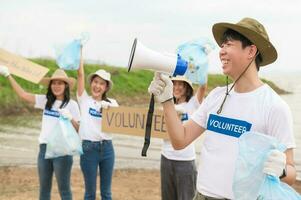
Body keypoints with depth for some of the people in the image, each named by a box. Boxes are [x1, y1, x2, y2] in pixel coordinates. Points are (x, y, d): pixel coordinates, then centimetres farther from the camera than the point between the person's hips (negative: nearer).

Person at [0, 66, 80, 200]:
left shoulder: (71, 104, -3)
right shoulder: (45, 101, 8)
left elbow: (78, 129, -3)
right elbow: (23, 95, 8)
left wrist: (70, 118, -21)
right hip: (44, 148, 5)